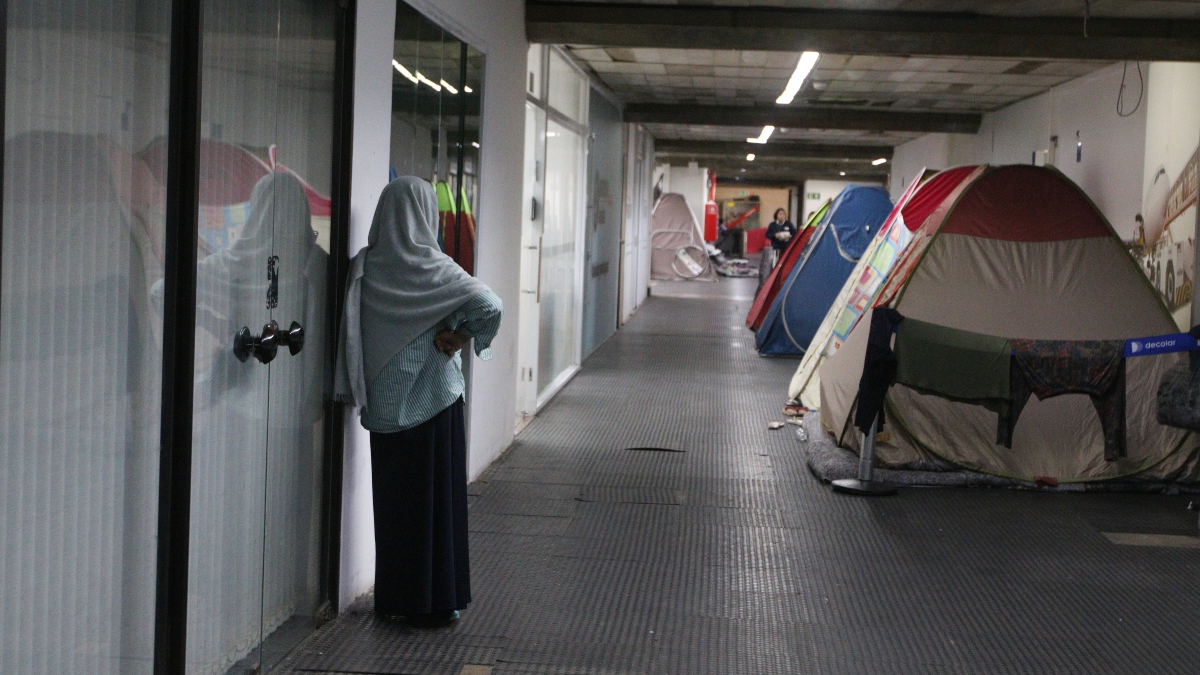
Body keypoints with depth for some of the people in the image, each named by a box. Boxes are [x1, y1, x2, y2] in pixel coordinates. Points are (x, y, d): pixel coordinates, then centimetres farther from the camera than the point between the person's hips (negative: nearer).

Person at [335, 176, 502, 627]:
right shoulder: (430, 268, -12)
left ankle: (393, 598, 20)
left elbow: (350, 334, 1)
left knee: (391, 498, 12)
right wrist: (459, 339, -8)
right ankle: (432, 601, 11)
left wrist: (353, 391, 7)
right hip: (431, 399, -4)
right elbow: (489, 306, -21)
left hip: (382, 403, 4)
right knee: (434, 497, 6)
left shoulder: (363, 267, -1)